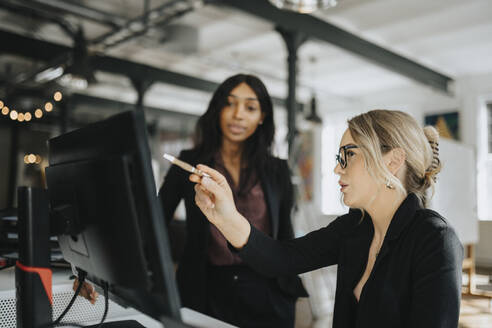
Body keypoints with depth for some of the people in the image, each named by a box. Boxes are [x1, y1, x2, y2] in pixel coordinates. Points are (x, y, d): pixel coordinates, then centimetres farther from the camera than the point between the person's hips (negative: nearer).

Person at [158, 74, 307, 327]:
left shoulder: (277, 170, 4)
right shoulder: (189, 164, 0)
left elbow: (284, 235, 9)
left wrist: (291, 290, 8)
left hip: (266, 295, 1)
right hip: (209, 294, -1)